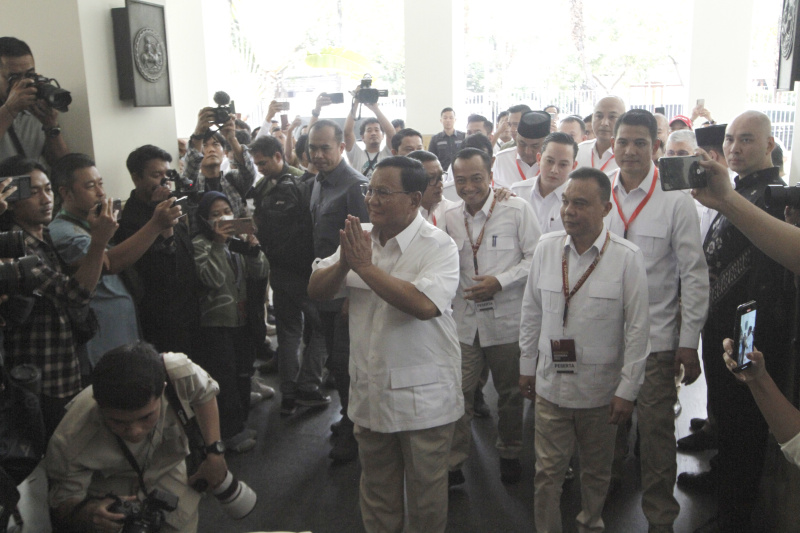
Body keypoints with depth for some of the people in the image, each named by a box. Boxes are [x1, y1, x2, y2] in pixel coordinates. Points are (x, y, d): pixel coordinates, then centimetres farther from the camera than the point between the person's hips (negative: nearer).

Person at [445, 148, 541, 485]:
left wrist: (500, 281, -16)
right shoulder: (449, 217, 6)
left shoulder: (516, 209, -6)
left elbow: (535, 257, -6)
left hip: (506, 321, -2)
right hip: (464, 320, 2)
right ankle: (454, 461, 20)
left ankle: (509, 454, 36)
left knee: (510, 394, 14)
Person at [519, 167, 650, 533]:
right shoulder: (546, 247, -2)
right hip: (551, 384, 2)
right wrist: (527, 366, 10)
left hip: (600, 390, -1)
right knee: (547, 471, 9)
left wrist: (627, 390, -8)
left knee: (596, 472, 19)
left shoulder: (627, 258, -11)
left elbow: (637, 328, -8)